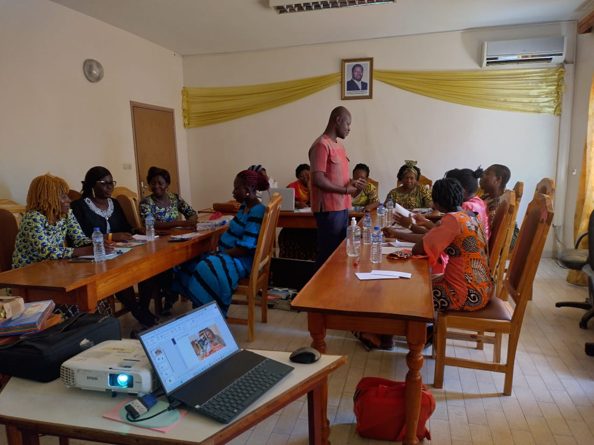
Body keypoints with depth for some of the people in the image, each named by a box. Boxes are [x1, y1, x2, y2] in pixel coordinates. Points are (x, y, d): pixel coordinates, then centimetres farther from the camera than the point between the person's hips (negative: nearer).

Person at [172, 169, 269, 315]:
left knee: (207, 269, -31)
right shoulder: (245, 205, 8)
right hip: (228, 254, 10)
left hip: (241, 259, -10)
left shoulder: (256, 212, -21)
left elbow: (245, 248, -24)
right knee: (192, 261, 7)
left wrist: (222, 253, -16)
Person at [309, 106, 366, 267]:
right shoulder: (322, 145, -13)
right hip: (329, 210, -9)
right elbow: (318, 180, -20)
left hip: (342, 208, 9)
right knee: (328, 254, -1)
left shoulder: (339, 145, 16)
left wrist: (352, 183, 2)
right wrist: (346, 190, -13)